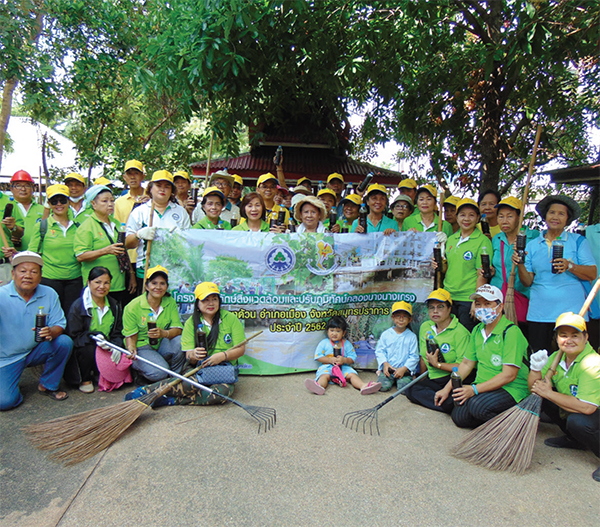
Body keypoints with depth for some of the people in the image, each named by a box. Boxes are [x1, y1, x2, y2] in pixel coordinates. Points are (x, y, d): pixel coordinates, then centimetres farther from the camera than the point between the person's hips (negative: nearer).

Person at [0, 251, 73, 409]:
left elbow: (59, 324, -9)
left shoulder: (49, 294, -7)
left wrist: (51, 332, -30)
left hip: (36, 351, 3)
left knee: (64, 342, -24)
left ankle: (47, 385, -2)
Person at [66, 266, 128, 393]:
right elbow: (74, 335, -12)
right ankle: (85, 380, -6)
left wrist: (116, 346, -14)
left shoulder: (114, 306, 8)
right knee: (89, 349, -36)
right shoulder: (78, 306, -7)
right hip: (83, 350, -3)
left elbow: (118, 332, 7)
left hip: (107, 349, 4)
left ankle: (98, 375, 13)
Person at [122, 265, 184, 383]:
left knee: (180, 341, -29)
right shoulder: (132, 307, -12)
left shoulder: (170, 303, -2)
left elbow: (178, 329, -9)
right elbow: (130, 336, -7)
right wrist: (131, 349, -30)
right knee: (159, 372, -29)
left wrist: (164, 333, -32)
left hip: (162, 344, 4)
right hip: (142, 347, -3)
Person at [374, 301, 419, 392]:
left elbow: (414, 357, 1)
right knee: (383, 386, -21)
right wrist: (385, 363, -12)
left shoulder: (412, 336, 4)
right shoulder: (385, 334, 6)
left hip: (404, 370, -1)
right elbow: (379, 351, 6)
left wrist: (404, 368, -12)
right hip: (387, 368, 1)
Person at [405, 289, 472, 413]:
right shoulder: (424, 327, 9)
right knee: (411, 390, -19)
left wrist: (437, 364, -16)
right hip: (433, 380, 7)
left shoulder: (460, 332, -13)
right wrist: (422, 379, 19)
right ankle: (449, 406, -16)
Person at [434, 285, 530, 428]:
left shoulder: (511, 332, -16)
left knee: (477, 405, -32)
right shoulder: (477, 330, 9)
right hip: (484, 387, 7)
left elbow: (509, 375, -21)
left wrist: (475, 389, -26)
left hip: (512, 389, -7)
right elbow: (466, 363, 14)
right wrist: (447, 388, 6)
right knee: (459, 417, -12)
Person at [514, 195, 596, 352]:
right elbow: (528, 282, 7)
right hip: (539, 313, 2)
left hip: (571, 311, -2)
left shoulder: (578, 241, 6)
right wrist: (520, 265, -12)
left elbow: (592, 274, -2)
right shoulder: (532, 245, 11)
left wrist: (569, 266, -19)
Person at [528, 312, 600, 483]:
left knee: (577, 421, -35)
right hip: (572, 411, 8)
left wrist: (548, 393, -27)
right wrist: (536, 369, -22)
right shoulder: (556, 357, -5)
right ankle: (574, 439, 13)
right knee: (538, 396, -5)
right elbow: (534, 388, -2)